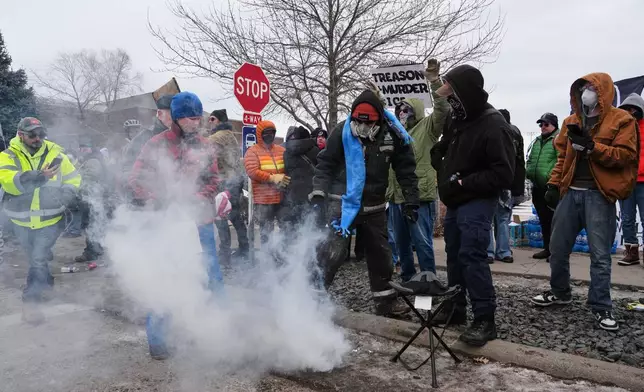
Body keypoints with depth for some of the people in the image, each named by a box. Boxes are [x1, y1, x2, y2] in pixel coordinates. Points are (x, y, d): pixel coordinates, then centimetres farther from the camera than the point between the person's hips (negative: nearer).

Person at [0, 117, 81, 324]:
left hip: (50, 220, -2)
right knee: (36, 258, 22)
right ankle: (46, 283, 48)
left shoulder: (55, 154, -4)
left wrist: (63, 198, -13)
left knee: (38, 259, -9)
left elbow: (73, 179, 4)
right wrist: (38, 177, -43)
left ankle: (31, 301, 3)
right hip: (22, 221, 2)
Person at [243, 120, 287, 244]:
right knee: (266, 231, 6)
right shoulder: (253, 151, -3)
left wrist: (285, 179, -9)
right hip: (264, 198, -4)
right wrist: (272, 178, -20)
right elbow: (252, 171, -15)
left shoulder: (281, 150, 10)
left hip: (282, 196, 4)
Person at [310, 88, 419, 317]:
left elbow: (406, 170, 3)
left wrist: (411, 201, 2)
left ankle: (385, 300, 27)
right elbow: (325, 164, -4)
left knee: (380, 252, 12)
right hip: (343, 201, -3)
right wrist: (318, 192, -12)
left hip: (373, 205, 4)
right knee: (336, 247, -15)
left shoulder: (393, 134, -5)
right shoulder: (342, 132, -11)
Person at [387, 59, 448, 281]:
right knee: (402, 242, 15)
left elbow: (443, 110, -18)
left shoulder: (427, 127, -3)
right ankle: (407, 278, 29)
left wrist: (435, 82, -27)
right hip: (397, 198, 7)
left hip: (420, 197, -7)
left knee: (422, 242, -3)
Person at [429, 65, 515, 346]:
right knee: (455, 255, 14)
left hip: (477, 202, -9)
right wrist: (444, 172, 4)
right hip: (455, 201, 9)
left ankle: (485, 320, -5)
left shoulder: (494, 126, -20)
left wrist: (463, 183, -22)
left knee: (472, 257, -15)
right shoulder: (459, 119, 6)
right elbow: (440, 151, 22)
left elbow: (503, 174, -23)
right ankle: (455, 308, 27)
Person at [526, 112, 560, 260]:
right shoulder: (536, 142, 17)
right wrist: (529, 172, 12)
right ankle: (547, 248, 26)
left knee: (554, 220, -2)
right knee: (543, 220, 15)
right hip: (538, 187, 8)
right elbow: (529, 160, 26)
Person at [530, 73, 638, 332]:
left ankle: (601, 307, 11)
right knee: (558, 248, 10)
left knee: (600, 254, -1)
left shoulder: (621, 120, 1)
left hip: (599, 195, -5)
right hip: (570, 192, 5)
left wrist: (591, 146, -20)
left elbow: (625, 155, -10)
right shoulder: (571, 121, 15)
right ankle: (560, 293, 29)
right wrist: (554, 184, 7)